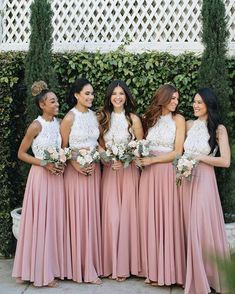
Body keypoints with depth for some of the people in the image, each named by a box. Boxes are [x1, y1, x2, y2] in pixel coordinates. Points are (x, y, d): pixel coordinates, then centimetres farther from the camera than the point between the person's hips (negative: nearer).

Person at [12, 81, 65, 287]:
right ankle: (40, 271, 10)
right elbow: (21, 154, -7)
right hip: (41, 176, -6)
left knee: (54, 221, 10)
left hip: (56, 177, 6)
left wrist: (61, 164, -2)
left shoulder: (58, 123, 7)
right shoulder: (36, 126, -11)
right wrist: (44, 163, -16)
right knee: (40, 222, 0)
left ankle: (51, 268, 20)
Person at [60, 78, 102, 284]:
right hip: (76, 170, -5)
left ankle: (92, 264, 18)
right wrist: (76, 165, -17)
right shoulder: (70, 118, -8)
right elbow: (63, 148, -5)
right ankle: (81, 267, 8)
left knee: (93, 216, 8)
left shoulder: (94, 116, 8)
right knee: (79, 217, -2)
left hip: (94, 169, 5)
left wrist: (96, 162, -3)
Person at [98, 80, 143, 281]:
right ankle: (112, 264, 8)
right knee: (111, 216, -3)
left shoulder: (133, 119, -1)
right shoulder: (103, 119, 10)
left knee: (126, 214, -2)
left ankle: (126, 264, 8)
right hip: (109, 171, 3)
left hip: (129, 171, -2)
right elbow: (100, 146, 14)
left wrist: (125, 161, -13)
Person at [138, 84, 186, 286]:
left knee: (167, 219, -2)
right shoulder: (148, 118, 10)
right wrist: (141, 157, -7)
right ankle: (152, 270, 12)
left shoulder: (178, 119, 1)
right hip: (148, 174, 3)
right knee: (149, 220, 3)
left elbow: (178, 152, -5)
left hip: (167, 173, -3)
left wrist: (152, 160, -11)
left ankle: (167, 271, 8)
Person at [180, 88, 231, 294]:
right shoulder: (188, 125, 9)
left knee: (202, 227, -5)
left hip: (203, 180, -4)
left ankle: (208, 276, 10)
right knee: (188, 227, 5)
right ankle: (194, 275, 16)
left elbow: (225, 161, -9)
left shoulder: (219, 129, -2)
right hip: (185, 179, 4)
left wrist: (199, 157, -11)